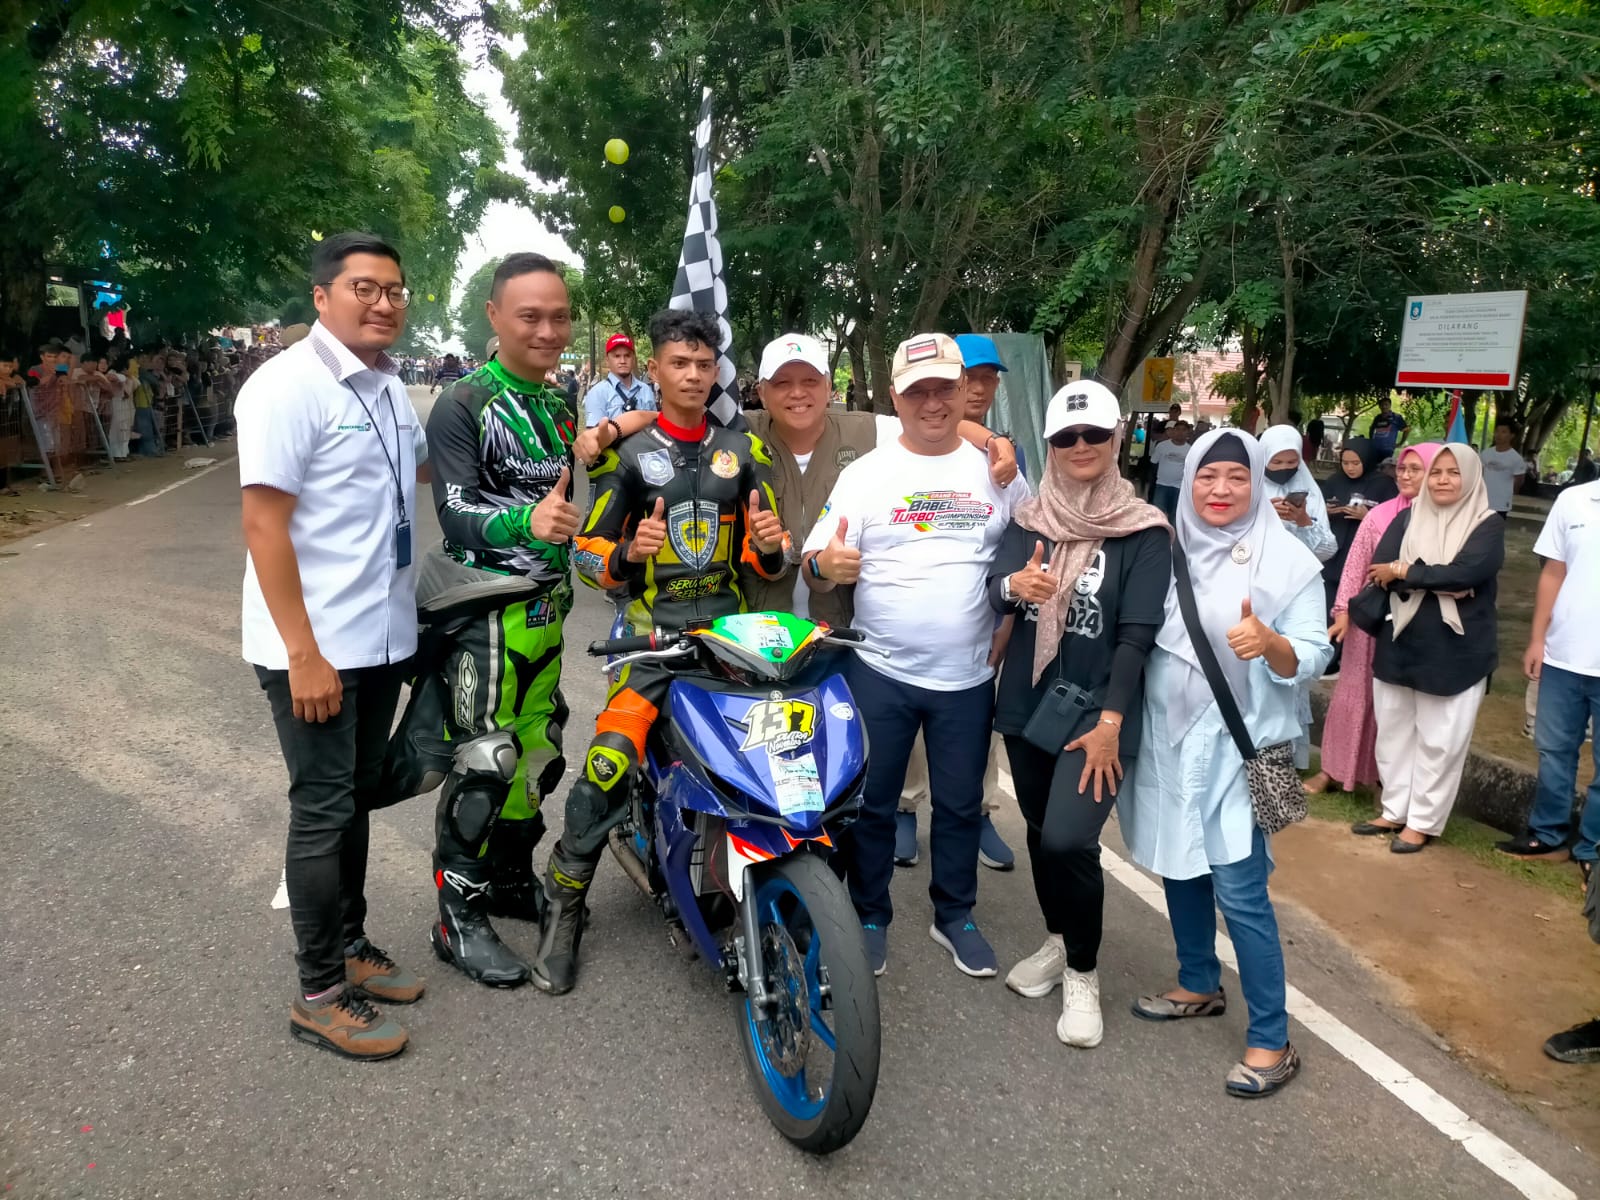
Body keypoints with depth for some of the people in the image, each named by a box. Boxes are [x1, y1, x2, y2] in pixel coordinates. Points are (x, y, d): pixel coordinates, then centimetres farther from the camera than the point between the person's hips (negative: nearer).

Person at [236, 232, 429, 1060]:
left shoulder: (389, 388, 10)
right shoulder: (288, 385, -15)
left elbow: (422, 467, 30)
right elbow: (263, 526, -20)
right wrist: (304, 654, -22)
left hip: (381, 639, 8)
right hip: (314, 647, -8)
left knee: (358, 799, 17)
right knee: (324, 811, 0)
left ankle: (350, 946, 33)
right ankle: (319, 995, 13)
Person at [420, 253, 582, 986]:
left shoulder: (562, 401, 12)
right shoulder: (463, 406, -11)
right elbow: (456, 516, -20)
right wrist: (525, 523, -37)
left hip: (547, 604, 8)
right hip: (486, 608, -8)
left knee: (538, 749, 15)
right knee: (482, 760, -8)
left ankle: (510, 878, 31)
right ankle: (457, 918, 4)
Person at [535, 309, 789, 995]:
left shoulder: (743, 452, 13)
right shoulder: (626, 454, 5)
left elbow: (767, 560, 15)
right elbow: (587, 551, 2)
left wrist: (771, 545, -9)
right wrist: (627, 554, -20)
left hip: (732, 625, 3)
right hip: (654, 630, -3)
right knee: (607, 765, -17)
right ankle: (563, 909, 1)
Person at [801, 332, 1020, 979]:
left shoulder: (995, 470, 3)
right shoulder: (865, 473, -4)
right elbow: (814, 563, -8)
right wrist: (824, 565, -32)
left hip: (968, 678, 2)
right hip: (880, 672, -1)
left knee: (961, 804, 15)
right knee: (872, 804, 10)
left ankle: (955, 915, 34)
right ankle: (870, 916, 29)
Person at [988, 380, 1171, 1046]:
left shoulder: (1144, 531, -6)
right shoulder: (1029, 518, 4)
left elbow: (1138, 633, -12)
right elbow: (993, 592, -6)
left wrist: (1110, 722, -18)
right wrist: (1015, 585, -30)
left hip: (1097, 709, -4)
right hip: (1027, 703, 4)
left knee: (1068, 839, -15)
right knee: (1039, 832, 15)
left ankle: (1083, 972, 9)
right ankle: (1058, 941, 39)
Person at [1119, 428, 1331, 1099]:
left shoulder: (1288, 559, -8)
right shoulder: (1169, 548, 5)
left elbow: (1313, 657, -11)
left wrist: (1268, 642, -30)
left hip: (1237, 744, -5)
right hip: (1168, 738, 5)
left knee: (1239, 891, -6)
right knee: (1178, 867, 17)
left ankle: (1271, 1041, 8)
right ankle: (1199, 985, 38)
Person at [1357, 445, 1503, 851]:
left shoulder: (1488, 526, -4)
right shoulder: (1408, 518, 7)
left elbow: (1464, 572, -21)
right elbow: (1379, 568, -7)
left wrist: (1404, 572, -12)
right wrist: (1438, 582, -19)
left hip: (1454, 652, -4)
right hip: (1398, 643, 4)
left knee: (1439, 741, 4)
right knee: (1394, 733, 12)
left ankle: (1423, 821, 18)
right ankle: (1395, 811, 26)